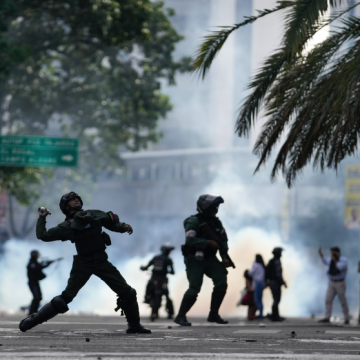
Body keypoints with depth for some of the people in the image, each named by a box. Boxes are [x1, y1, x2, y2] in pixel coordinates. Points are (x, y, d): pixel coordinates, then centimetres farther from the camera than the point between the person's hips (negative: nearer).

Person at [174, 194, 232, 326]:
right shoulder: (194, 221, -15)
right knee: (194, 288, -15)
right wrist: (208, 242, -28)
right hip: (195, 259, -7)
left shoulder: (216, 222, 8)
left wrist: (224, 257, -1)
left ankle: (213, 314, 4)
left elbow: (223, 239, 12)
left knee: (222, 283, -8)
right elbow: (190, 240, -27)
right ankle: (180, 316, -2)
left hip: (210, 259, 7)